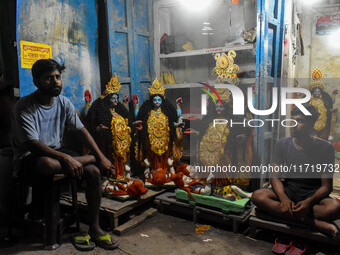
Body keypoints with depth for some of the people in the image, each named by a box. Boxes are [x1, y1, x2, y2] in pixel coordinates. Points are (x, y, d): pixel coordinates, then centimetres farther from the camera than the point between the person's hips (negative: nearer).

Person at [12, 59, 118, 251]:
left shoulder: (64, 103, 2)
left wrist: (101, 157, -10)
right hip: (29, 159, -5)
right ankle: (90, 159, -12)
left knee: (93, 171, -18)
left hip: (57, 152, 5)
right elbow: (33, 145, -22)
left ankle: (95, 228, -6)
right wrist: (65, 158, -35)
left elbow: (82, 130, 1)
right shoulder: (24, 107, -15)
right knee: (48, 164, -41)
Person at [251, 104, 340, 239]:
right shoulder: (282, 144, 1)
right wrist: (284, 198, -25)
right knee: (257, 196, -29)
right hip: (288, 191, 3)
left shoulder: (325, 148, -6)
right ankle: (315, 223, -30)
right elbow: (275, 176, -4)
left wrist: (308, 202, -28)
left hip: (314, 194, -2)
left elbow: (327, 186, -8)